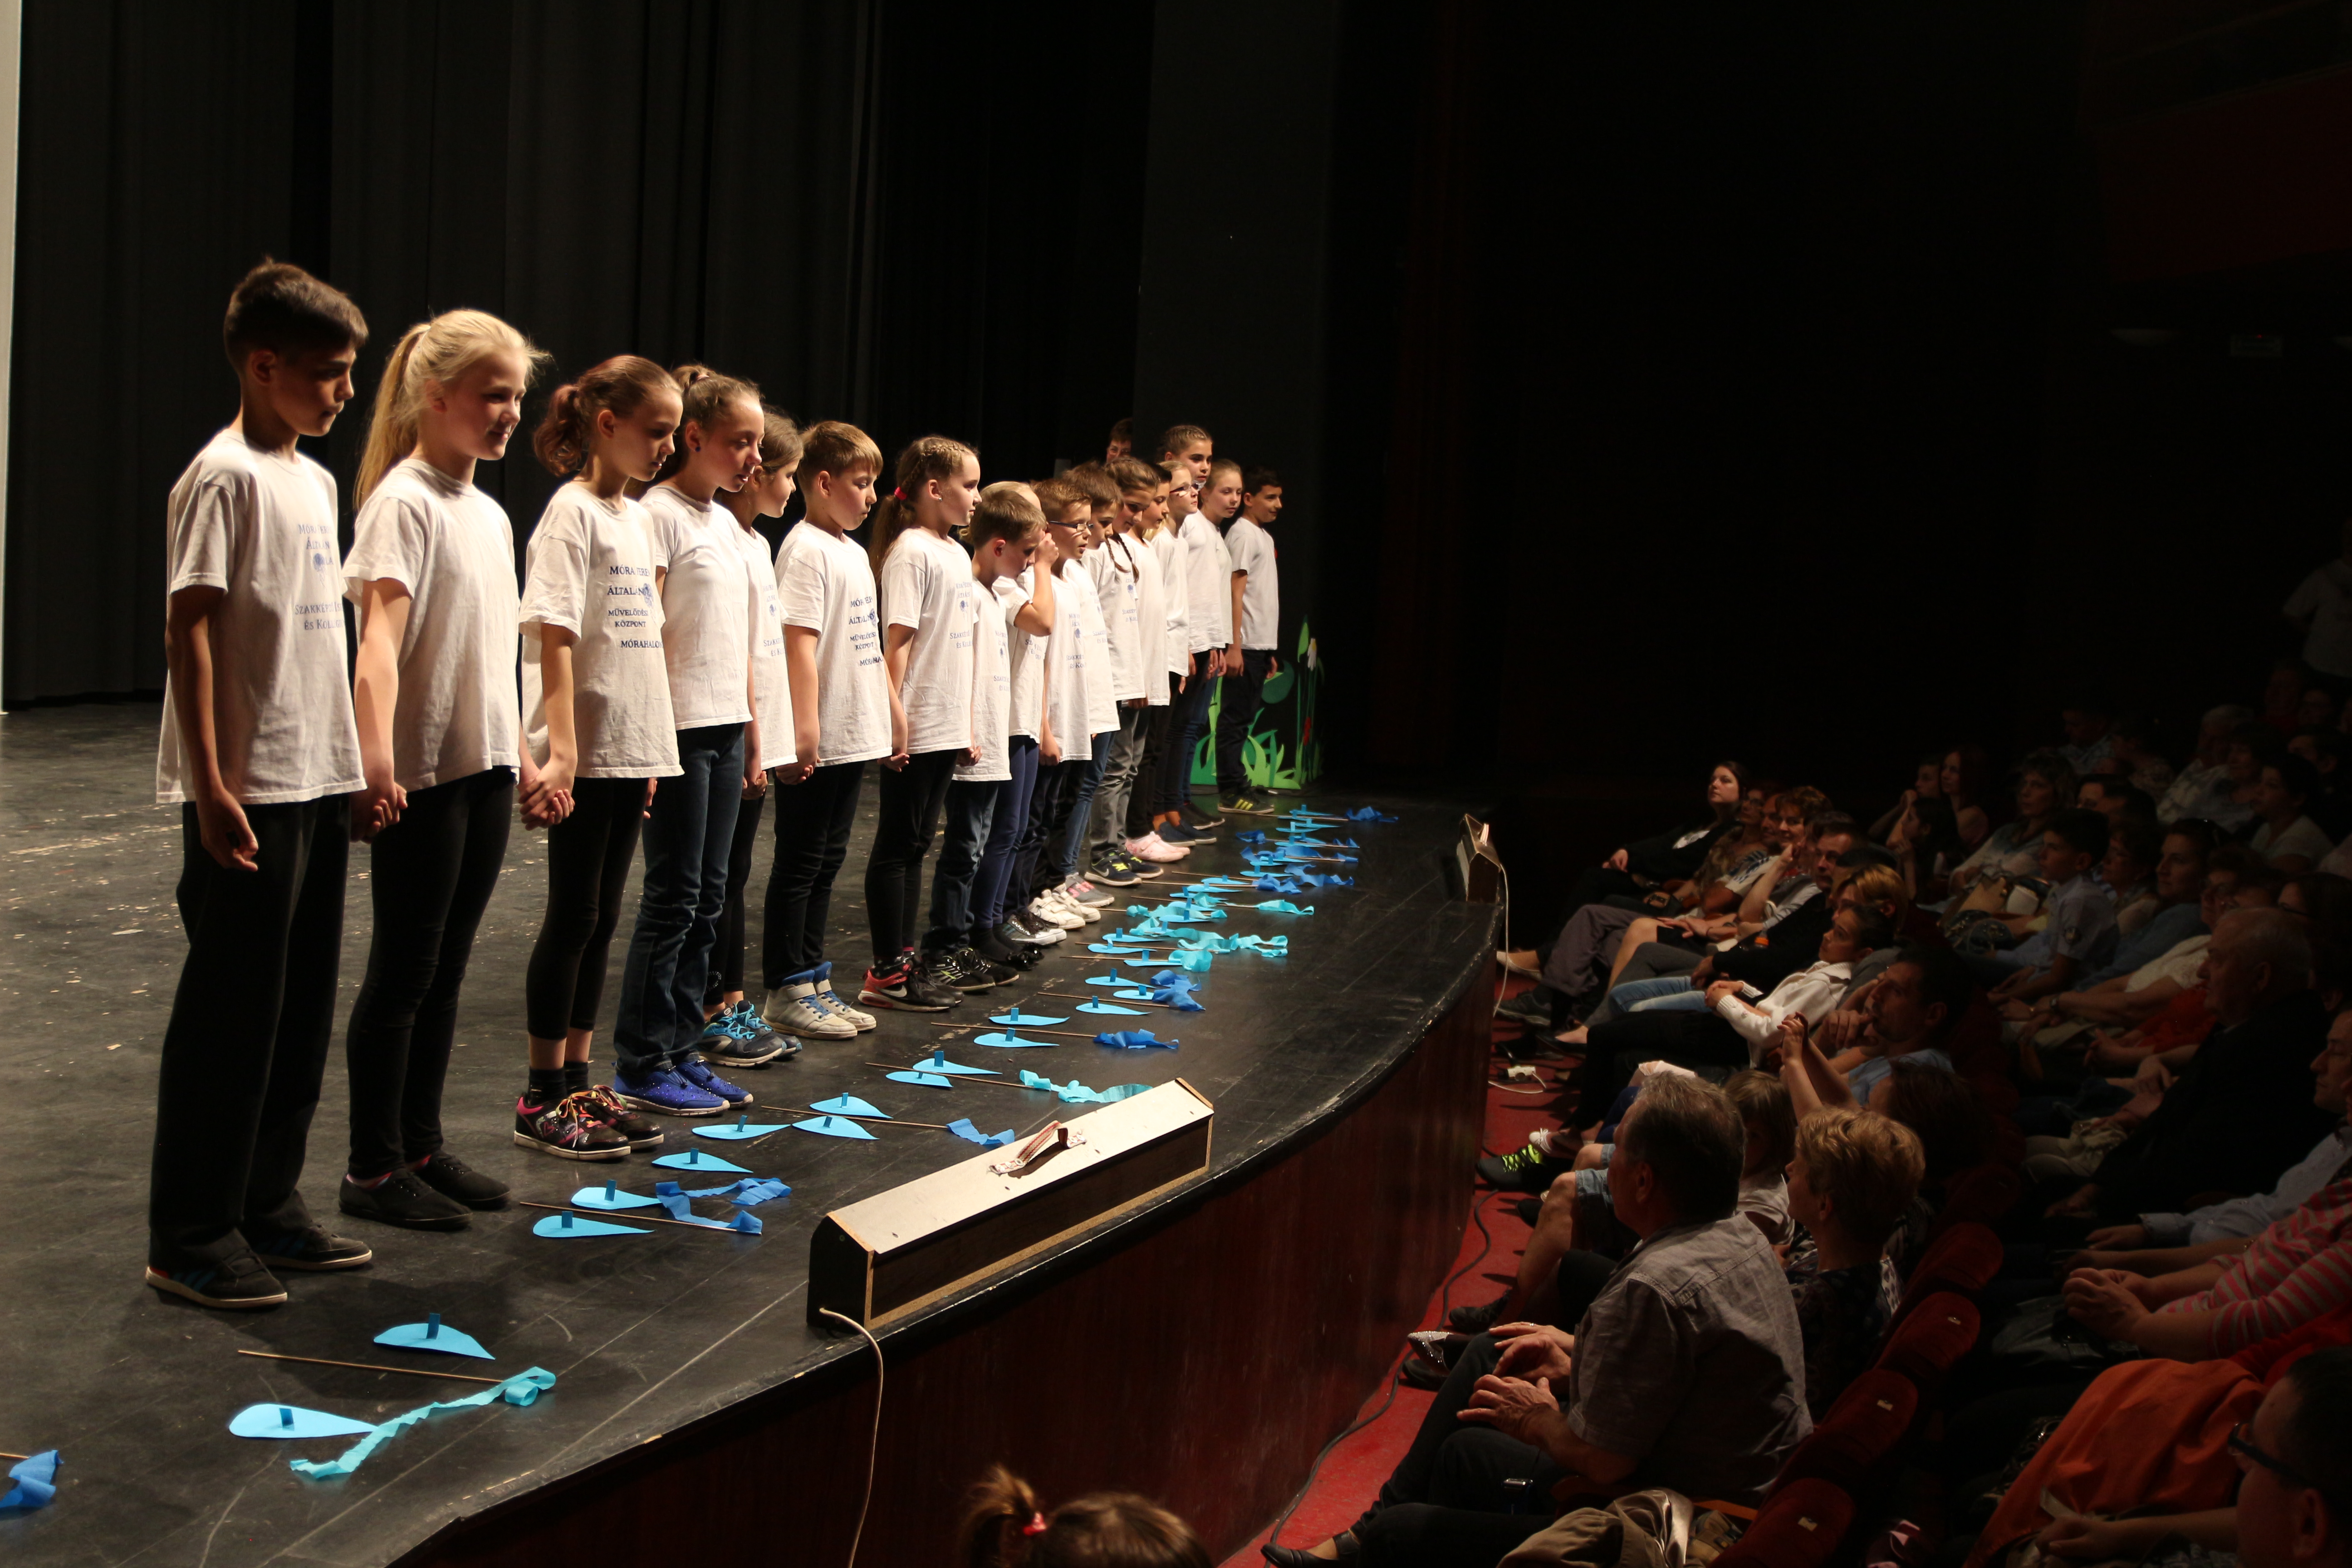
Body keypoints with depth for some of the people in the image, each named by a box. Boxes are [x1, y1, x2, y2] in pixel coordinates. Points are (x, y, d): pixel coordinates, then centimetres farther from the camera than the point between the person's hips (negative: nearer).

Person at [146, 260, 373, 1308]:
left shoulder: (315, 480, 14)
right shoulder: (225, 476, -12)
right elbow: (188, 631, -15)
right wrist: (211, 785, -20)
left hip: (318, 783, 9)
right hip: (250, 792, -9)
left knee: (303, 1007, 13)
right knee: (231, 1012, -2)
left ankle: (266, 1204, 25)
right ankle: (189, 1238, 9)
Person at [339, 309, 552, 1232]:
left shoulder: (490, 516, 14)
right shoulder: (405, 501, -12)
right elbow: (380, 638, -24)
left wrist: (523, 760, 19)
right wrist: (377, 759, -37)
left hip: (485, 773, 8)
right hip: (422, 777, -8)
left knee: (445, 971, 14)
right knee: (402, 974, 0)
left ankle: (421, 1148, 24)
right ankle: (372, 1170, 10)